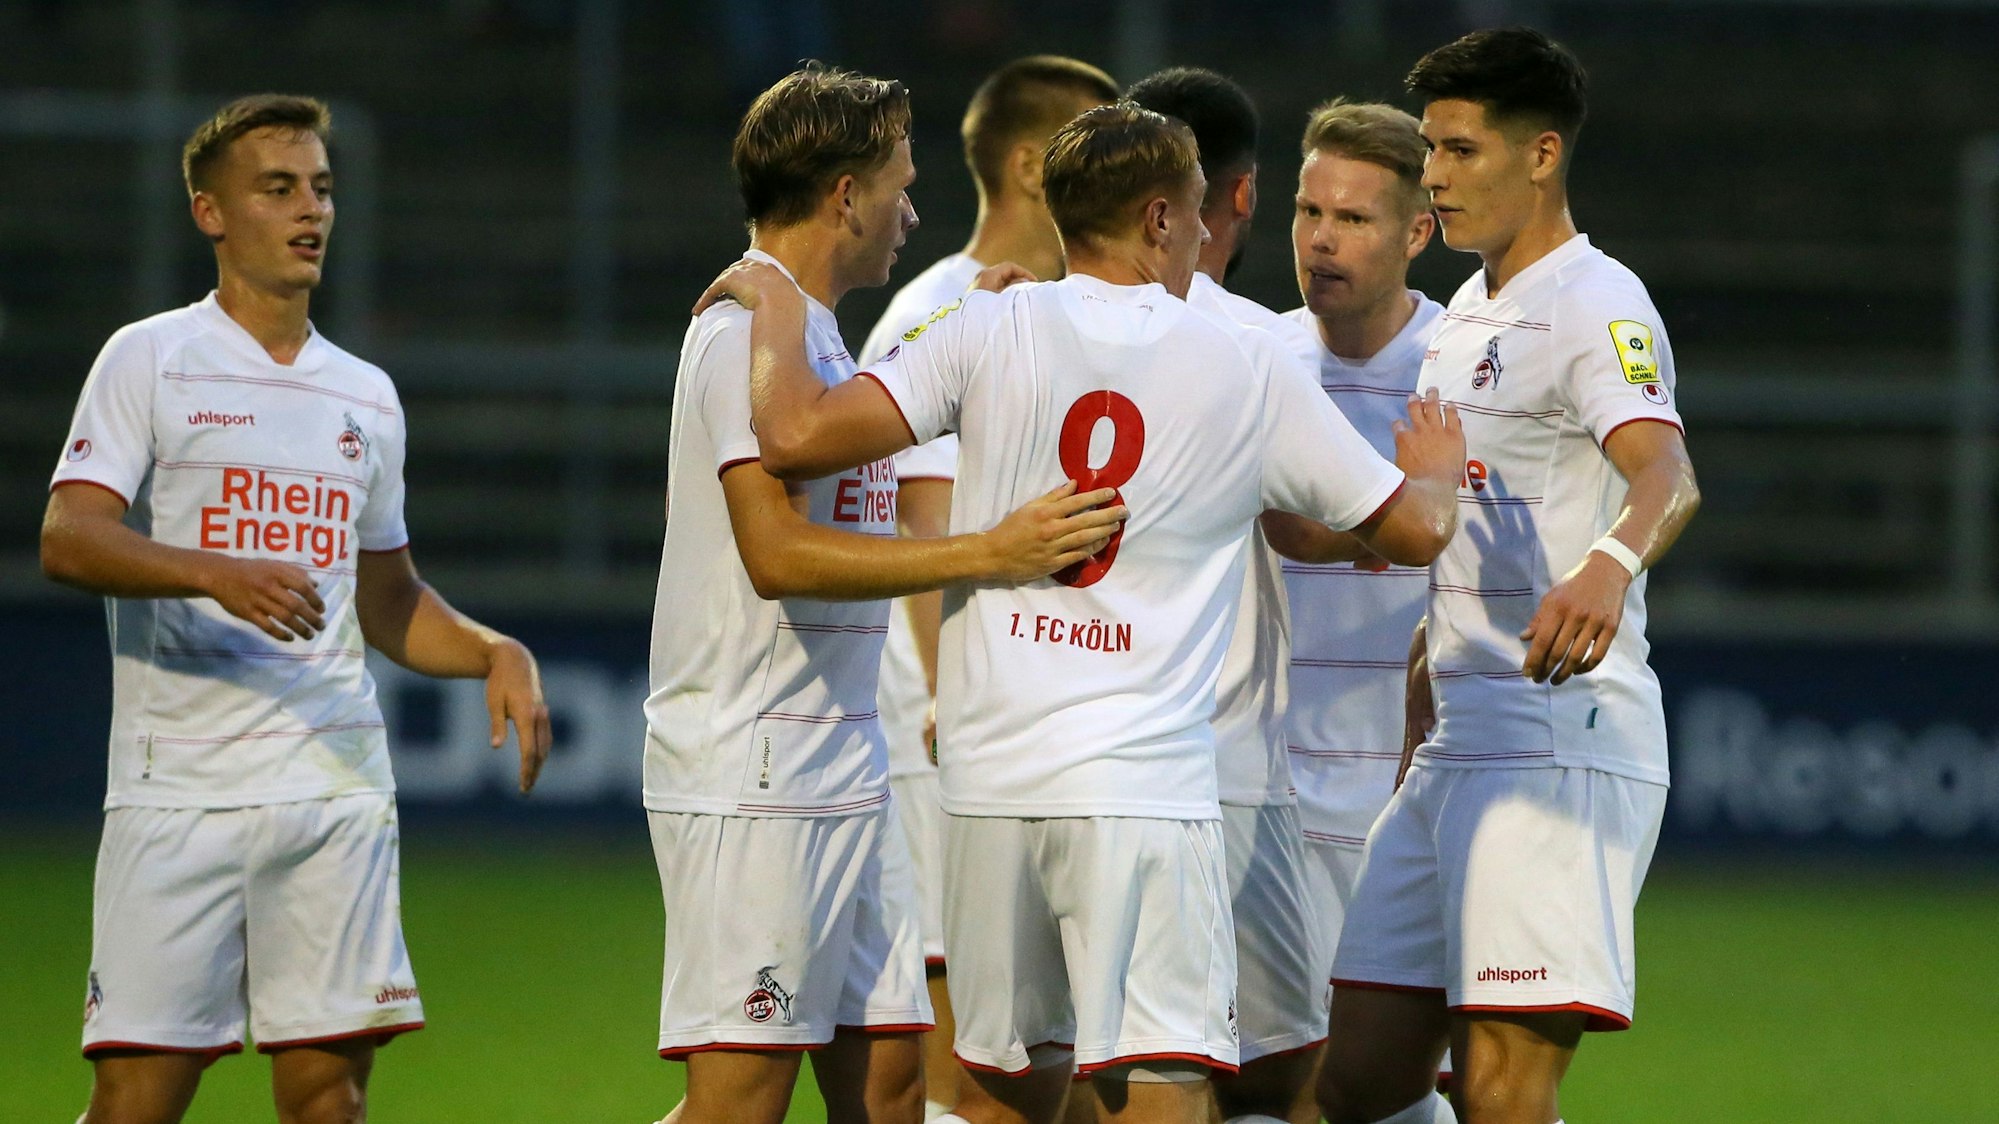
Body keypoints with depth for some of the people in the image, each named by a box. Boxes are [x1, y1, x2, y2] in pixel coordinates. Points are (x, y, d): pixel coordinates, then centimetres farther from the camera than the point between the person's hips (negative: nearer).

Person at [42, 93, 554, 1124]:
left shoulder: (365, 396, 17)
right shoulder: (150, 361, 1)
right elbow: (67, 540, -12)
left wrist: (496, 654, 7)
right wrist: (217, 574, -28)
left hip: (339, 787, 5)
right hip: (179, 794, -5)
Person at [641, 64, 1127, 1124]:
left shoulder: (811, 332, 19)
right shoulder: (750, 330, -12)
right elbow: (778, 553, -23)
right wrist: (989, 552, -27)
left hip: (842, 776, 10)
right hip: (754, 780, -10)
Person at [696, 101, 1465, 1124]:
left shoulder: (993, 332, 1)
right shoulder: (1249, 375, 3)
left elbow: (798, 438, -9)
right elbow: (1415, 531, 13)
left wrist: (775, 307, 10)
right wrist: (1437, 471, 38)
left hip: (989, 776, 3)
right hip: (1146, 787, -3)